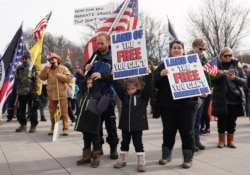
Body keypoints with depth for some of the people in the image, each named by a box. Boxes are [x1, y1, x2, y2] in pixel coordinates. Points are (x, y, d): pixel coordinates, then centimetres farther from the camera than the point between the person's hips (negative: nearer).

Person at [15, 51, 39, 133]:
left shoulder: (33, 68, -1)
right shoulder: (19, 68, 12)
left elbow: (36, 79, -6)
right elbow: (17, 78, 20)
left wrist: (35, 87, -14)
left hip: (31, 91, -5)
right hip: (21, 91, 5)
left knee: (32, 109, -3)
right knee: (21, 109, 11)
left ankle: (33, 126, 5)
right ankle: (23, 125, 23)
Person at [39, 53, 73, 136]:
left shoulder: (63, 68, 1)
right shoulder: (48, 69, 11)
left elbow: (69, 78, -9)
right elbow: (41, 77, -2)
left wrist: (59, 75, -15)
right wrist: (46, 68, -8)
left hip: (62, 94, -4)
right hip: (51, 95, 4)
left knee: (64, 112, -3)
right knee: (52, 113, 12)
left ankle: (65, 128, 1)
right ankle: (53, 128, 23)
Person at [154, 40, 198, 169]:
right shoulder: (164, 65, 8)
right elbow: (155, 83, -1)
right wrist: (160, 75, -21)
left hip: (187, 103, 0)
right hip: (167, 104, 1)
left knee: (187, 131, 3)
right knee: (168, 130, 9)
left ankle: (188, 157, 11)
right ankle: (166, 154, 23)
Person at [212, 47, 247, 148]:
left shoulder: (237, 65, 7)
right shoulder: (217, 66, 3)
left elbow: (244, 81, 4)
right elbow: (212, 81, -3)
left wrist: (235, 78, -16)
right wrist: (222, 73, -18)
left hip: (235, 98, 1)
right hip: (221, 99, -1)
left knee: (232, 121, 7)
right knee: (222, 120, 3)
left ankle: (231, 140, 20)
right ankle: (221, 140, 16)